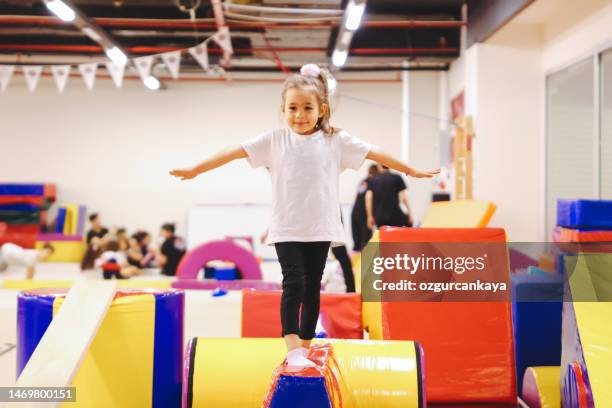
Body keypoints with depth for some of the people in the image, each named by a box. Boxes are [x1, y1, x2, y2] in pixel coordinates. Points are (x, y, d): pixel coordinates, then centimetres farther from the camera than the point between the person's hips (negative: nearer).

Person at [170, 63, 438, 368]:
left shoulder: (335, 140, 2)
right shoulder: (275, 140, 1)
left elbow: (374, 153, 7)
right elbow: (236, 151, -2)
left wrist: (412, 171, 12)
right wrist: (195, 170, -4)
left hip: (320, 229, 2)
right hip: (287, 229, -1)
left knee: (312, 288, 9)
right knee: (293, 284, -13)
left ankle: (305, 348, 20)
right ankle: (293, 349, -11)